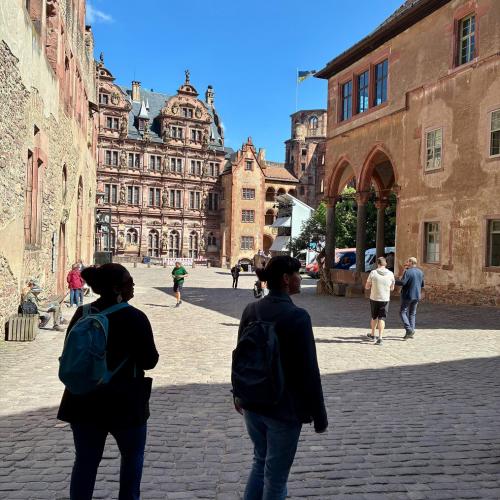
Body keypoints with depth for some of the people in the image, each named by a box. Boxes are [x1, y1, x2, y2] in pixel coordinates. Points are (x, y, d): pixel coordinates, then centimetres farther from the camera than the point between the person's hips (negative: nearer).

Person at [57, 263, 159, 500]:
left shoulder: (82, 314, 0)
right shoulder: (134, 318, -16)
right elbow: (149, 361, -12)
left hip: (83, 401, 5)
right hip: (124, 401, -4)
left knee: (85, 460, 14)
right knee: (133, 455, 18)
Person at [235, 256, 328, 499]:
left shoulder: (251, 309, -2)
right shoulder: (297, 316, -21)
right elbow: (309, 370, -18)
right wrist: (319, 415, -7)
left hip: (252, 405, 6)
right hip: (284, 409, -6)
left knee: (261, 461, 26)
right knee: (275, 477, 12)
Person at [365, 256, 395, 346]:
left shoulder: (373, 273, -10)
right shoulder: (390, 274, -4)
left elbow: (367, 287, -2)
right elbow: (392, 288, 8)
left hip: (374, 299, 0)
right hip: (385, 299, 0)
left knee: (374, 317, 18)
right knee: (382, 318, 4)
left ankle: (372, 334, 34)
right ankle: (380, 338, -7)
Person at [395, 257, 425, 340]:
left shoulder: (408, 272, -15)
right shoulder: (420, 272, 7)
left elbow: (402, 282, -24)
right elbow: (422, 285, 13)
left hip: (408, 295, -7)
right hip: (417, 295, 7)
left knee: (403, 312, 4)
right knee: (412, 313, 15)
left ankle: (409, 329, -10)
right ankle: (411, 332, 15)